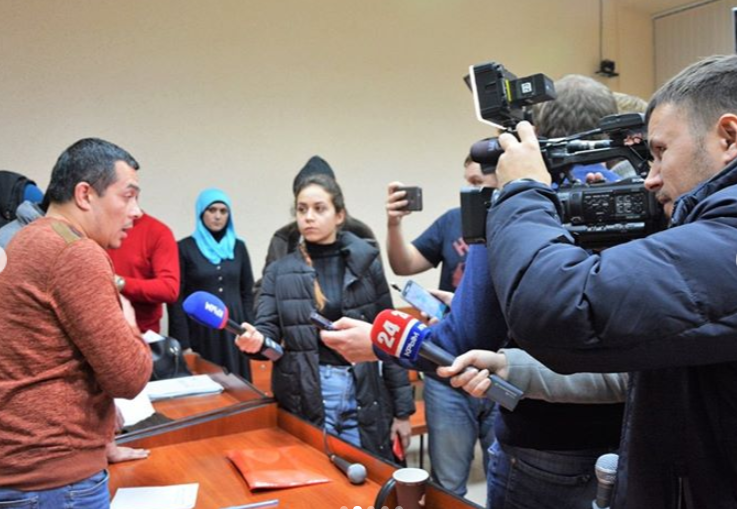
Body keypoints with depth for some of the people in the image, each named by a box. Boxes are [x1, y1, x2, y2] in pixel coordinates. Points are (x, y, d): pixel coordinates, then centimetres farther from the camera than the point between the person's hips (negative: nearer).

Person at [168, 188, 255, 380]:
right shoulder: (184, 248, -1)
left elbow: (247, 293, 10)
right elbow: (176, 298, -4)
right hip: (200, 331, -3)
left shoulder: (238, 247, 9)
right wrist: (183, 343, -10)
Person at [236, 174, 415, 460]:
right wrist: (256, 340, -28)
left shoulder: (366, 263, 1)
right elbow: (268, 328, -4)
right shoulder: (280, 272, 3)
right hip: (304, 400, 0)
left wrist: (402, 409, 2)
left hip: (362, 395, 1)